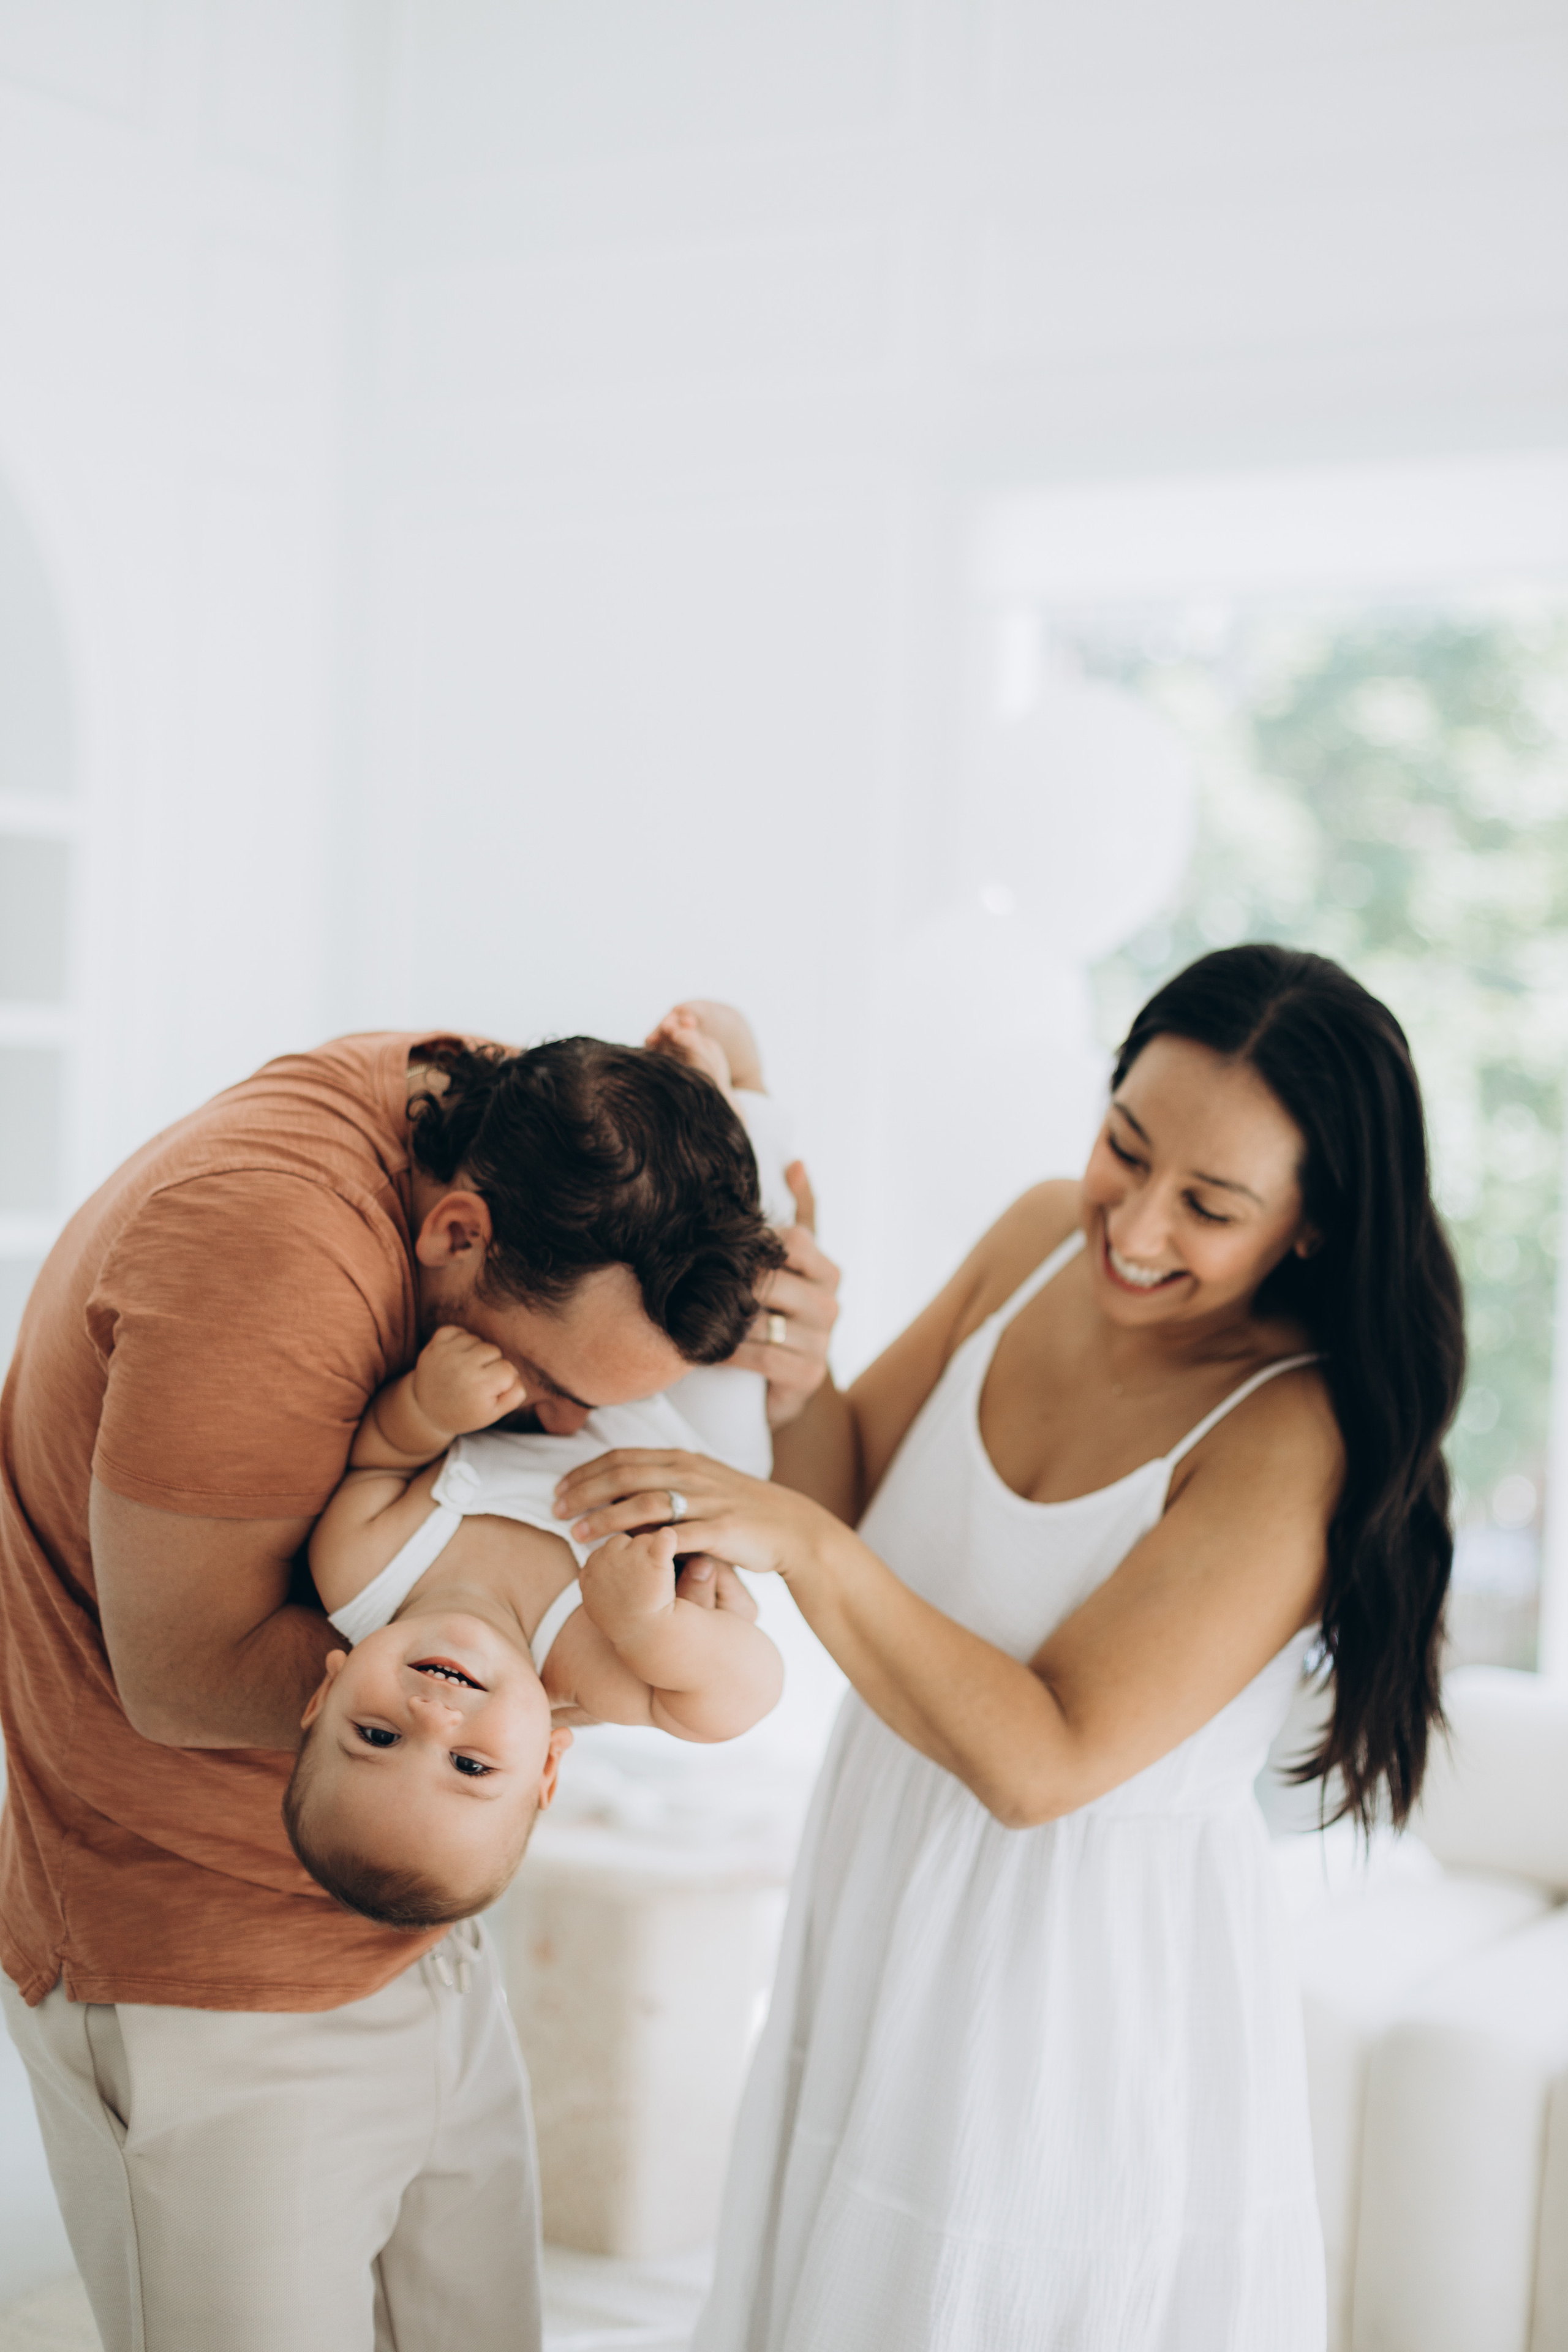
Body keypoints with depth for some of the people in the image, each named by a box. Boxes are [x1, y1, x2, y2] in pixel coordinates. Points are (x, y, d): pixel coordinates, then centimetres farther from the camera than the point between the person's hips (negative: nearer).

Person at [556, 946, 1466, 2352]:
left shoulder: (1296, 1434, -24)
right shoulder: (1043, 1239, -5)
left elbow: (1043, 1762, -27)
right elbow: (845, 1480, 5)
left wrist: (799, 1542, -33)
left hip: (1095, 1997, -6)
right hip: (887, 1934, 7)